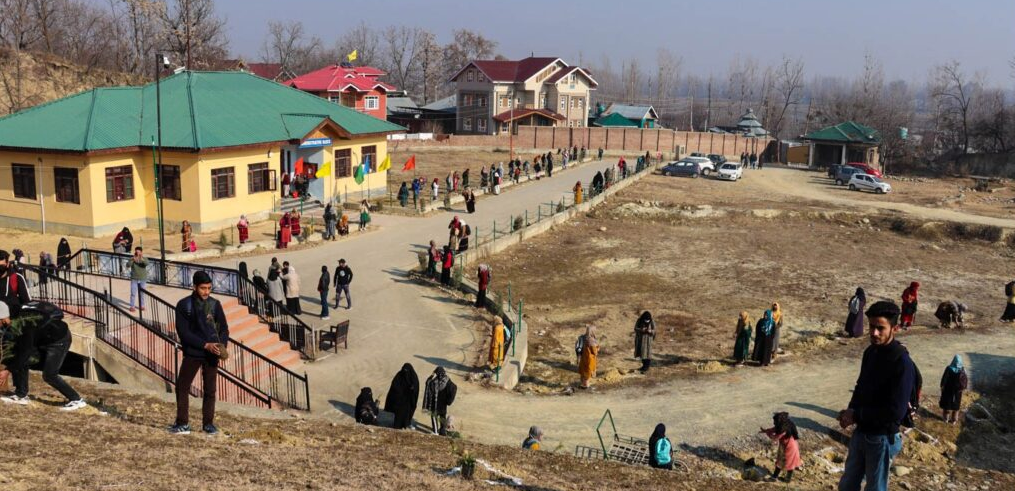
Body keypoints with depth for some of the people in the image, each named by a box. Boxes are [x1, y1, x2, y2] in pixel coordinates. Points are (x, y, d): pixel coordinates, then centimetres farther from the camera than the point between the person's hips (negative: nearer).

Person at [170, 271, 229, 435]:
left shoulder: (214, 304, 0)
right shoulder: (184, 305, -6)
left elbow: (223, 327, 5)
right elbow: (183, 332, -12)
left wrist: (222, 345, -14)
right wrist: (205, 345, -19)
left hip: (211, 354, 1)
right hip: (192, 353, -1)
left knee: (210, 390, 6)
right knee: (182, 387, 3)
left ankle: (208, 423, 15)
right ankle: (182, 423, 12)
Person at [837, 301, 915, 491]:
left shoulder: (902, 363, -22)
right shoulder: (870, 352, 1)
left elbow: (896, 412, -25)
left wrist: (857, 415, -18)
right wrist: (850, 411, -4)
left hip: (882, 438, -7)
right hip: (860, 432, 7)